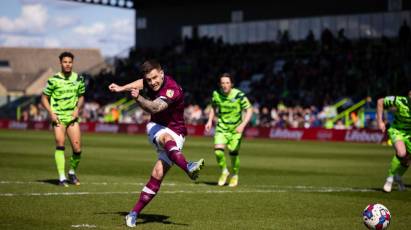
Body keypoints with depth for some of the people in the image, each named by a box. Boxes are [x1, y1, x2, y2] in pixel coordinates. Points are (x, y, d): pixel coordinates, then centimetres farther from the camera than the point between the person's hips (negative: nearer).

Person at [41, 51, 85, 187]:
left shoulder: (78, 79, 7)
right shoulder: (53, 80, -4)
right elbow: (44, 98, 3)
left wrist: (77, 109, 2)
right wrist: (51, 113, -10)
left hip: (72, 117, 3)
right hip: (58, 117, -3)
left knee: (77, 148, -3)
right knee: (60, 144, -15)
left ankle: (72, 172, 23)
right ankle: (62, 178, -11)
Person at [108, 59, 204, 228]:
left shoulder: (172, 90, -26)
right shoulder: (150, 82, -5)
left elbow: (154, 108, -42)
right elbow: (141, 83, 22)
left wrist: (138, 98, -57)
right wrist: (121, 88, 27)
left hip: (175, 133, -4)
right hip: (156, 127, 4)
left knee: (158, 175, -17)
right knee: (166, 137, -35)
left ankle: (134, 213, -8)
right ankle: (188, 167, -61)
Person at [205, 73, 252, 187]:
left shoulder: (239, 95, -17)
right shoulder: (216, 94, -6)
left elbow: (249, 110, -12)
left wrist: (242, 125, -24)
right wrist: (210, 121, 3)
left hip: (236, 128, -2)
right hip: (222, 127, 2)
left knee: (233, 153, -4)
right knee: (218, 150, -17)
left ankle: (235, 175, 26)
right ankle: (224, 171, 11)